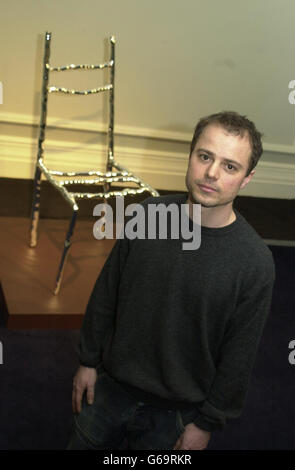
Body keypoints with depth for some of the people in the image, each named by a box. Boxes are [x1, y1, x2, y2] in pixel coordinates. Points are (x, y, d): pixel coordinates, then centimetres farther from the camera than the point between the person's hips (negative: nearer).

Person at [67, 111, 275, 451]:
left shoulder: (255, 263, -21)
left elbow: (238, 357, -11)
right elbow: (106, 293, 0)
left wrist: (208, 423, -5)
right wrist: (88, 361, 5)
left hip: (176, 411, -3)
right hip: (110, 385, 3)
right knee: (84, 443, 22)